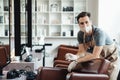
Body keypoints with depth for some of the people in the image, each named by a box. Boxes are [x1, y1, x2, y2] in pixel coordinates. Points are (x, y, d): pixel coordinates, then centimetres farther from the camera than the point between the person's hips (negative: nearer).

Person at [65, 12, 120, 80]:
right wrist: (75, 57, -36)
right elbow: (82, 52, -13)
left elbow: (95, 55, -34)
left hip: (111, 60, -5)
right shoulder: (80, 34, -13)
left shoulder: (99, 33, -33)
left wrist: (77, 61, -32)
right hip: (100, 59, 5)